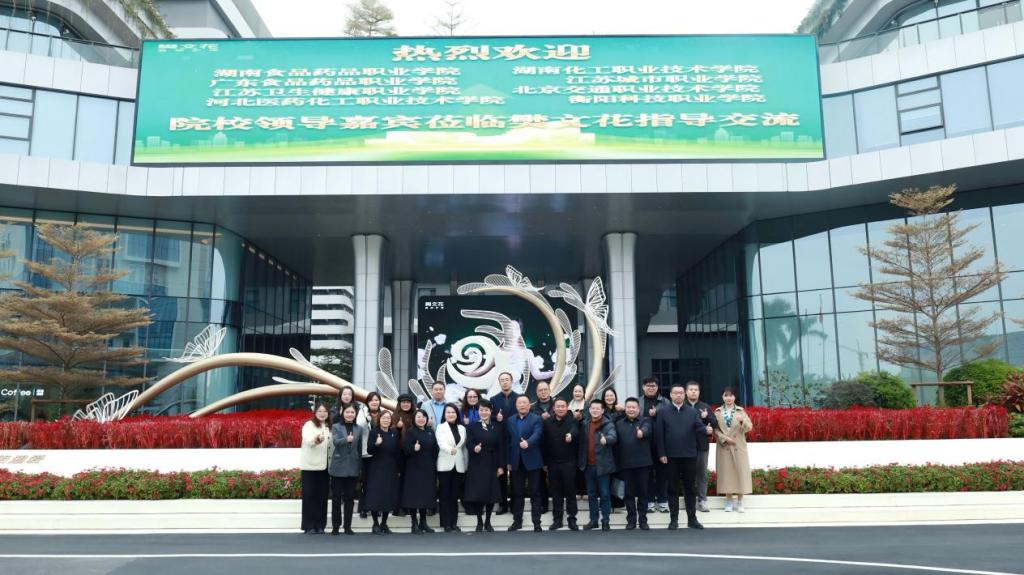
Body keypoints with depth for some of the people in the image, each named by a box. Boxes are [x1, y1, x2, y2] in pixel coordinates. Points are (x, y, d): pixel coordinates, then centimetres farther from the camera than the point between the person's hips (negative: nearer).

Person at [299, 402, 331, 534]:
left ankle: (320, 525, 14)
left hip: (323, 466, 5)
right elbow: (308, 440, -27)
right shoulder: (308, 425, -7)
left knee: (322, 496, 7)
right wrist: (316, 439, -49)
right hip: (309, 466, -5)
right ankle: (309, 526, 3)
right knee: (309, 495, -2)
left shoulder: (329, 427, 11)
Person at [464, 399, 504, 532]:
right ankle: (479, 522, 12)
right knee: (477, 493, -2)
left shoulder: (496, 427, 7)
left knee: (491, 493, 2)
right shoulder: (472, 426, 2)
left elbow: (500, 448, 4)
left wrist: (501, 466, -1)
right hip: (476, 465, -1)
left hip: (491, 465, 2)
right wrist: (474, 448, -31)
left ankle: (488, 522, 17)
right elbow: (468, 443, -8)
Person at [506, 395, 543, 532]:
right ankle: (517, 520, 19)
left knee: (535, 493, 2)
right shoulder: (510, 420, 10)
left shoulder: (536, 419, -2)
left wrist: (527, 443, -39)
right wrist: (508, 461, 5)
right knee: (517, 493, 10)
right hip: (516, 462, 4)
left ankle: (536, 522, 7)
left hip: (532, 461, -3)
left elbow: (537, 434, -19)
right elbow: (507, 441, 9)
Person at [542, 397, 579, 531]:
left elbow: (575, 431, -27)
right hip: (552, 463, 3)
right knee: (555, 492, 9)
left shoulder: (572, 421, -4)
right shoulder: (548, 423, 5)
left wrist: (571, 435, -51)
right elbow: (543, 443, 7)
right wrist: (545, 462, 5)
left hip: (568, 463, -2)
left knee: (570, 491, 4)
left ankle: (572, 519, 14)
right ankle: (557, 519, 17)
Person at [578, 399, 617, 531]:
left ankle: (605, 521, 12)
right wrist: (580, 461, 12)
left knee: (605, 494, 2)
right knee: (591, 494, 13)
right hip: (588, 465, 5)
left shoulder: (608, 424, -9)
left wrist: (606, 439, -50)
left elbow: (613, 437, -27)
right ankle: (593, 520, 22)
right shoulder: (585, 424, 8)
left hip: (603, 465, -5)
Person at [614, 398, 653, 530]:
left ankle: (643, 519, 16)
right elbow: (616, 444, 6)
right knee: (629, 493, 7)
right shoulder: (619, 424, 8)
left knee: (643, 492, 6)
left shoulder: (645, 421, -1)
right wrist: (617, 462, 1)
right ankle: (631, 520, 17)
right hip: (626, 464, 2)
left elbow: (646, 430, -25)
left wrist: (641, 432, -50)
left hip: (643, 463, -2)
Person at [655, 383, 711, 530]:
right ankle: (673, 519, 12)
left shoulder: (692, 412, 7)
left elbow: (699, 428, -3)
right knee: (673, 488, 6)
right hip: (671, 456, -1)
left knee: (690, 488, 8)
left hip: (689, 455, 1)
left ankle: (692, 519, 17)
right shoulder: (663, 411, 1)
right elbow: (659, 434, -2)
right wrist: (661, 454, -8)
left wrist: (706, 429, -27)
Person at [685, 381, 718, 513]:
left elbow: (715, 424, 6)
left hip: (702, 445, 2)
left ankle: (702, 500, 8)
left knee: (702, 473, 4)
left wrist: (707, 417, -12)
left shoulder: (706, 407, 10)